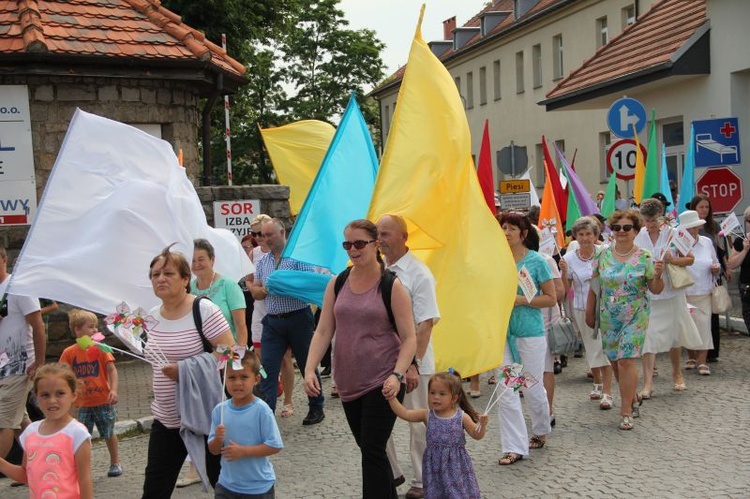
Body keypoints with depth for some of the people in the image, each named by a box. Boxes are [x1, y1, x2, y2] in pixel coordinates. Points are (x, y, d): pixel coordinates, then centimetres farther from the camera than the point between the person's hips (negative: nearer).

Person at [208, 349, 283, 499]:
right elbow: (213, 450, 1)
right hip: (227, 485, 4)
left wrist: (242, 451, -21)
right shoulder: (219, 410, -4)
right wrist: (218, 439, -19)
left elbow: (275, 446, -17)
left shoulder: (261, 410, -16)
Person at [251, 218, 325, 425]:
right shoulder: (262, 262, 12)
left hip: (298, 318, -4)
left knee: (308, 365, 8)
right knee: (267, 367, -3)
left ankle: (316, 408, 23)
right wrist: (266, 289, -12)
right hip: (272, 321, 5)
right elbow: (255, 292, 10)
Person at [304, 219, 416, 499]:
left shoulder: (391, 286, -7)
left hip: (382, 382, -5)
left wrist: (397, 375, -22)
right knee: (367, 448, 15)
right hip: (348, 382, 5)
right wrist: (310, 369, -10)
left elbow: (409, 338, -9)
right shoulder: (337, 284, 5)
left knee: (372, 450, -8)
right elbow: (323, 332, 3)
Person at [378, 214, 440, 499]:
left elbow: (425, 324, -17)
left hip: (412, 363, -5)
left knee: (418, 423, 7)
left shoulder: (418, 274, -12)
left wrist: (413, 364, -23)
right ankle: (390, 473, 31)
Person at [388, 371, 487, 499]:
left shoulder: (462, 417, -5)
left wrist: (482, 425, -18)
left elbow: (477, 435, 1)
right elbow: (404, 413, -8)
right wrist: (392, 398, -18)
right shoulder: (427, 415, -1)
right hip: (435, 465, 1)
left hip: (456, 465, -1)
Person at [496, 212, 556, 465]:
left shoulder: (536, 261, -6)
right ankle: (514, 447, 6)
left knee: (533, 388, 8)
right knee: (505, 391, -2)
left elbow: (551, 298, -6)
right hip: (503, 331, 4)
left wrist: (521, 300, -17)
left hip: (530, 332, -3)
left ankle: (541, 431, 36)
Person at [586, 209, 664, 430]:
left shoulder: (644, 257, -6)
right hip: (609, 318, 4)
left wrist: (657, 276, -23)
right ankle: (631, 398, 34)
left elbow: (656, 290, -3)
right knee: (615, 361, 11)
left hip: (635, 317, -4)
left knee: (626, 360, -11)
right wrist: (589, 312, 10)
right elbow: (594, 285, 9)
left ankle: (626, 411, -3)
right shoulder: (604, 255, 2)